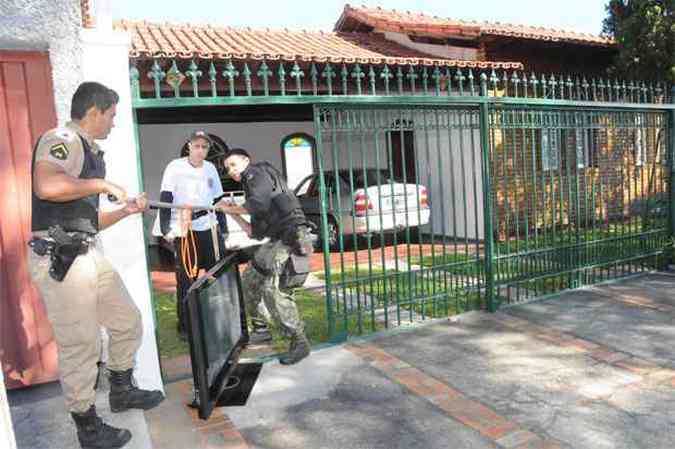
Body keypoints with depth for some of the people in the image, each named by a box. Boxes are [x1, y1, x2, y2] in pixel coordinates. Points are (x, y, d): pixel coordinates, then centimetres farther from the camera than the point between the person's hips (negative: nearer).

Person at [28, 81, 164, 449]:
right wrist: (103, 184, -19)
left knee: (128, 322, 18)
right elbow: (47, 186, -32)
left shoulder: (90, 153, 19)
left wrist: (126, 210, 15)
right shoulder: (62, 139, -9)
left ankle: (122, 390, 38)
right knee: (80, 345, 0)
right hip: (57, 258, -10)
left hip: (87, 255, 10)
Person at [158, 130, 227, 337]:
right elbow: (165, 199, -6)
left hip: (209, 229, 5)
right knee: (186, 280, -1)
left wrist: (223, 228, 14)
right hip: (183, 231, -5)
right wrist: (165, 228, -13)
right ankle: (184, 326, 12)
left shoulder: (210, 168, 11)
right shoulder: (175, 167, -3)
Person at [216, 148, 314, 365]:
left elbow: (259, 205, -18)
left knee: (273, 289, -21)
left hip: (292, 236, -10)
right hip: (276, 240, 10)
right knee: (249, 280, 18)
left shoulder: (259, 171, 1)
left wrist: (232, 207, -3)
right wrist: (233, 214, 15)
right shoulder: (250, 185, 26)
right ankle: (258, 328, 34)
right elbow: (256, 232, 22)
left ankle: (299, 342, -11)